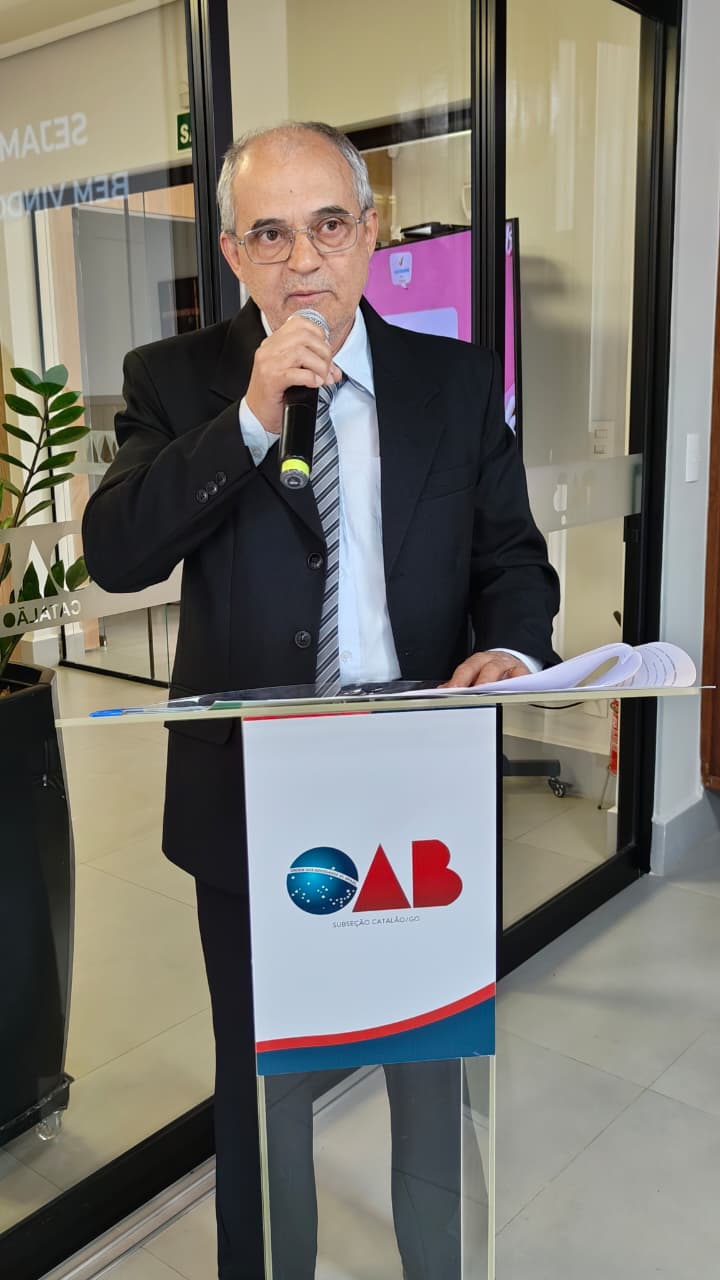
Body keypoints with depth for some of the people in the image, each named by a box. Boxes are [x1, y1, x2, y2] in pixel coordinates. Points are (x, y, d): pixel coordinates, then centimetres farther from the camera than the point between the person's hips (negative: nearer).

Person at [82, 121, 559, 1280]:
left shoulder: (459, 380, 1)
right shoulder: (176, 381, -2)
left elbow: (512, 555, 2)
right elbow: (115, 553, -14)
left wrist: (511, 648, -20)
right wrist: (250, 419, -24)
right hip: (252, 797, -1)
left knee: (439, 1067, 22)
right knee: (264, 1082, 21)